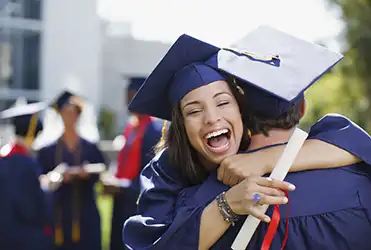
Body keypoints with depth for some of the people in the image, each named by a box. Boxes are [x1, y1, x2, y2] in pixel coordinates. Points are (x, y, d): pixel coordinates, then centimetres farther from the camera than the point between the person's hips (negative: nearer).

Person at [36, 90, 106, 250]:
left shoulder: (90, 146, 7)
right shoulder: (48, 148, 3)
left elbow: (99, 172, 1)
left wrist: (87, 174, -18)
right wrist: (59, 177, -19)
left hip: (85, 210, 1)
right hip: (58, 209, -1)